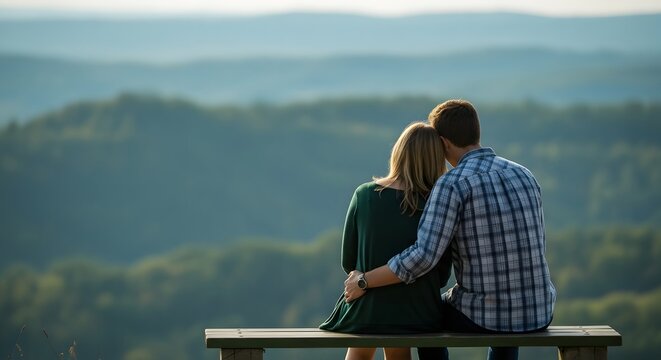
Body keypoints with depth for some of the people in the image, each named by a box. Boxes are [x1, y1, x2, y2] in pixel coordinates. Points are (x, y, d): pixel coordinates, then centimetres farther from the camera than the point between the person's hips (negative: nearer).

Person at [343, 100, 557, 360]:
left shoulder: (452, 184, -14)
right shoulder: (525, 176, 7)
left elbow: (423, 257, -22)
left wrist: (364, 280, -10)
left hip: (484, 315, -5)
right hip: (539, 314, 5)